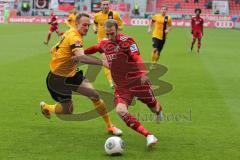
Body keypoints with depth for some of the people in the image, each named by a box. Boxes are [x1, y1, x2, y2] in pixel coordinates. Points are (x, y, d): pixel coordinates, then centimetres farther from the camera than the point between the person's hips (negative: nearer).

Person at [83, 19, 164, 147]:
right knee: (120, 110, -24)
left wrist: (143, 73, -43)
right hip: (121, 87, 5)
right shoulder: (104, 44, 6)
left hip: (137, 81, -4)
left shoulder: (126, 40, -14)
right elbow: (95, 48, 30)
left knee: (154, 108, 11)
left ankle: (159, 110, 55)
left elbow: (137, 57, -28)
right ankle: (149, 136, -18)